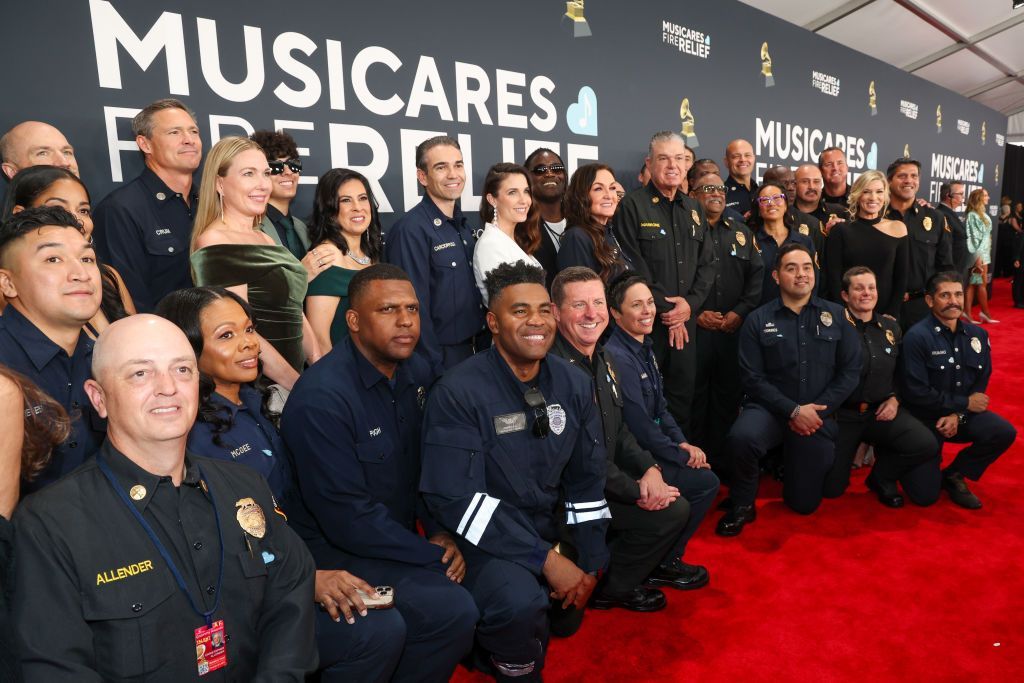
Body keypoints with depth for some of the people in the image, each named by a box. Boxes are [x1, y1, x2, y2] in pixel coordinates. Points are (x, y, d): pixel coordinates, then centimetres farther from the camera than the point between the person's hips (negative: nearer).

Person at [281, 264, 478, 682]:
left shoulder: (418, 374, 0)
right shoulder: (321, 398, -23)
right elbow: (348, 519, -23)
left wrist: (441, 533, -7)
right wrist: (432, 555, -17)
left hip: (399, 538, 7)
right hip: (338, 550, -7)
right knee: (454, 610, -22)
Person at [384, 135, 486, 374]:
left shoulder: (464, 227, 9)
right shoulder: (410, 230, -16)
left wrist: (483, 346, 8)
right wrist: (434, 368, -18)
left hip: (472, 354, 7)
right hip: (439, 358, -7)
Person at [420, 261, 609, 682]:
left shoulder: (573, 384, 0)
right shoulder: (458, 393, -18)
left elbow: (587, 479, 5)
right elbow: (455, 498, -22)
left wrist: (591, 565, 0)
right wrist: (545, 559, -23)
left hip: (548, 529, 7)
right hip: (483, 539, -7)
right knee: (520, 602, -30)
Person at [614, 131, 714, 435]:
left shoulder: (694, 210, 15)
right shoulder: (632, 206, -5)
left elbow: (706, 263, 12)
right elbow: (633, 267, -12)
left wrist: (690, 303, -5)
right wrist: (665, 309, -12)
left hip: (686, 320, 6)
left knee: (684, 394, 12)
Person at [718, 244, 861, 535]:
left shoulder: (837, 316, 3)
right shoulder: (758, 320, -3)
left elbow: (850, 371, 0)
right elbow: (752, 378, -9)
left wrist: (818, 410, -11)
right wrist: (793, 411, -17)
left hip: (818, 415, 2)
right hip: (771, 408, -2)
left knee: (804, 503, 6)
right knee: (741, 437, -37)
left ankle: (786, 463, 41)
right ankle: (742, 505, -9)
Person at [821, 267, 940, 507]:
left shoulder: (891, 327, 12)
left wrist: (895, 398, 2)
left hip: (882, 411, 4)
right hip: (843, 414, -4)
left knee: (927, 445, -24)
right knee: (831, 488, -8)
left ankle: (882, 476, 6)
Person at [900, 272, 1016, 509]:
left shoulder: (978, 335, 0)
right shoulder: (917, 337, -18)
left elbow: (981, 382, 0)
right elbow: (917, 393, -21)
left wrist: (957, 414, -15)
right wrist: (965, 404, -13)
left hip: (962, 413, 5)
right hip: (926, 417, -5)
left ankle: (954, 474, 2)